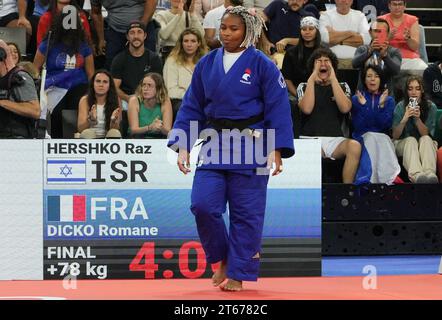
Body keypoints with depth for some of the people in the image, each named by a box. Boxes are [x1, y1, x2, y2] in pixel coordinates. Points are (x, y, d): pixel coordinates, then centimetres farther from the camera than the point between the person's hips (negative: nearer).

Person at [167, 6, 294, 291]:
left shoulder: (262, 65, -5)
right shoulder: (207, 64, 6)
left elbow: (278, 109, -6)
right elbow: (192, 107, 10)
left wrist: (276, 151, -12)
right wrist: (183, 146, 2)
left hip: (250, 148, -3)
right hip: (214, 146, 3)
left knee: (246, 213, 0)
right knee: (203, 205, -9)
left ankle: (237, 273, 13)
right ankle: (222, 258, 14)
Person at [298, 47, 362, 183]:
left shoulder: (342, 86, 17)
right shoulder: (304, 87, 14)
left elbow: (345, 108, -5)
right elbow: (307, 109, -7)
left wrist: (332, 78, -4)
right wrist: (312, 78, -3)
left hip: (335, 139, 1)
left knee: (355, 146, -33)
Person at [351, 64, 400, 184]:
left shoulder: (389, 100, 14)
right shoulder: (356, 99, 10)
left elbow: (387, 126, -1)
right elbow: (357, 126, -2)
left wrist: (381, 105, -12)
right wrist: (362, 106, -13)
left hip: (382, 138, 1)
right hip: (363, 137, -1)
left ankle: (388, 180, -32)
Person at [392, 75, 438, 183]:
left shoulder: (431, 107, -1)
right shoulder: (400, 107, -3)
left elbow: (426, 134, -5)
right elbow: (395, 136, -6)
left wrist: (418, 119, -23)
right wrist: (405, 119, -24)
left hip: (425, 145, 1)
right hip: (403, 144, -1)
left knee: (426, 139, -32)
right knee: (411, 140, -34)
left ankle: (430, 173, -63)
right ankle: (416, 175, -67)